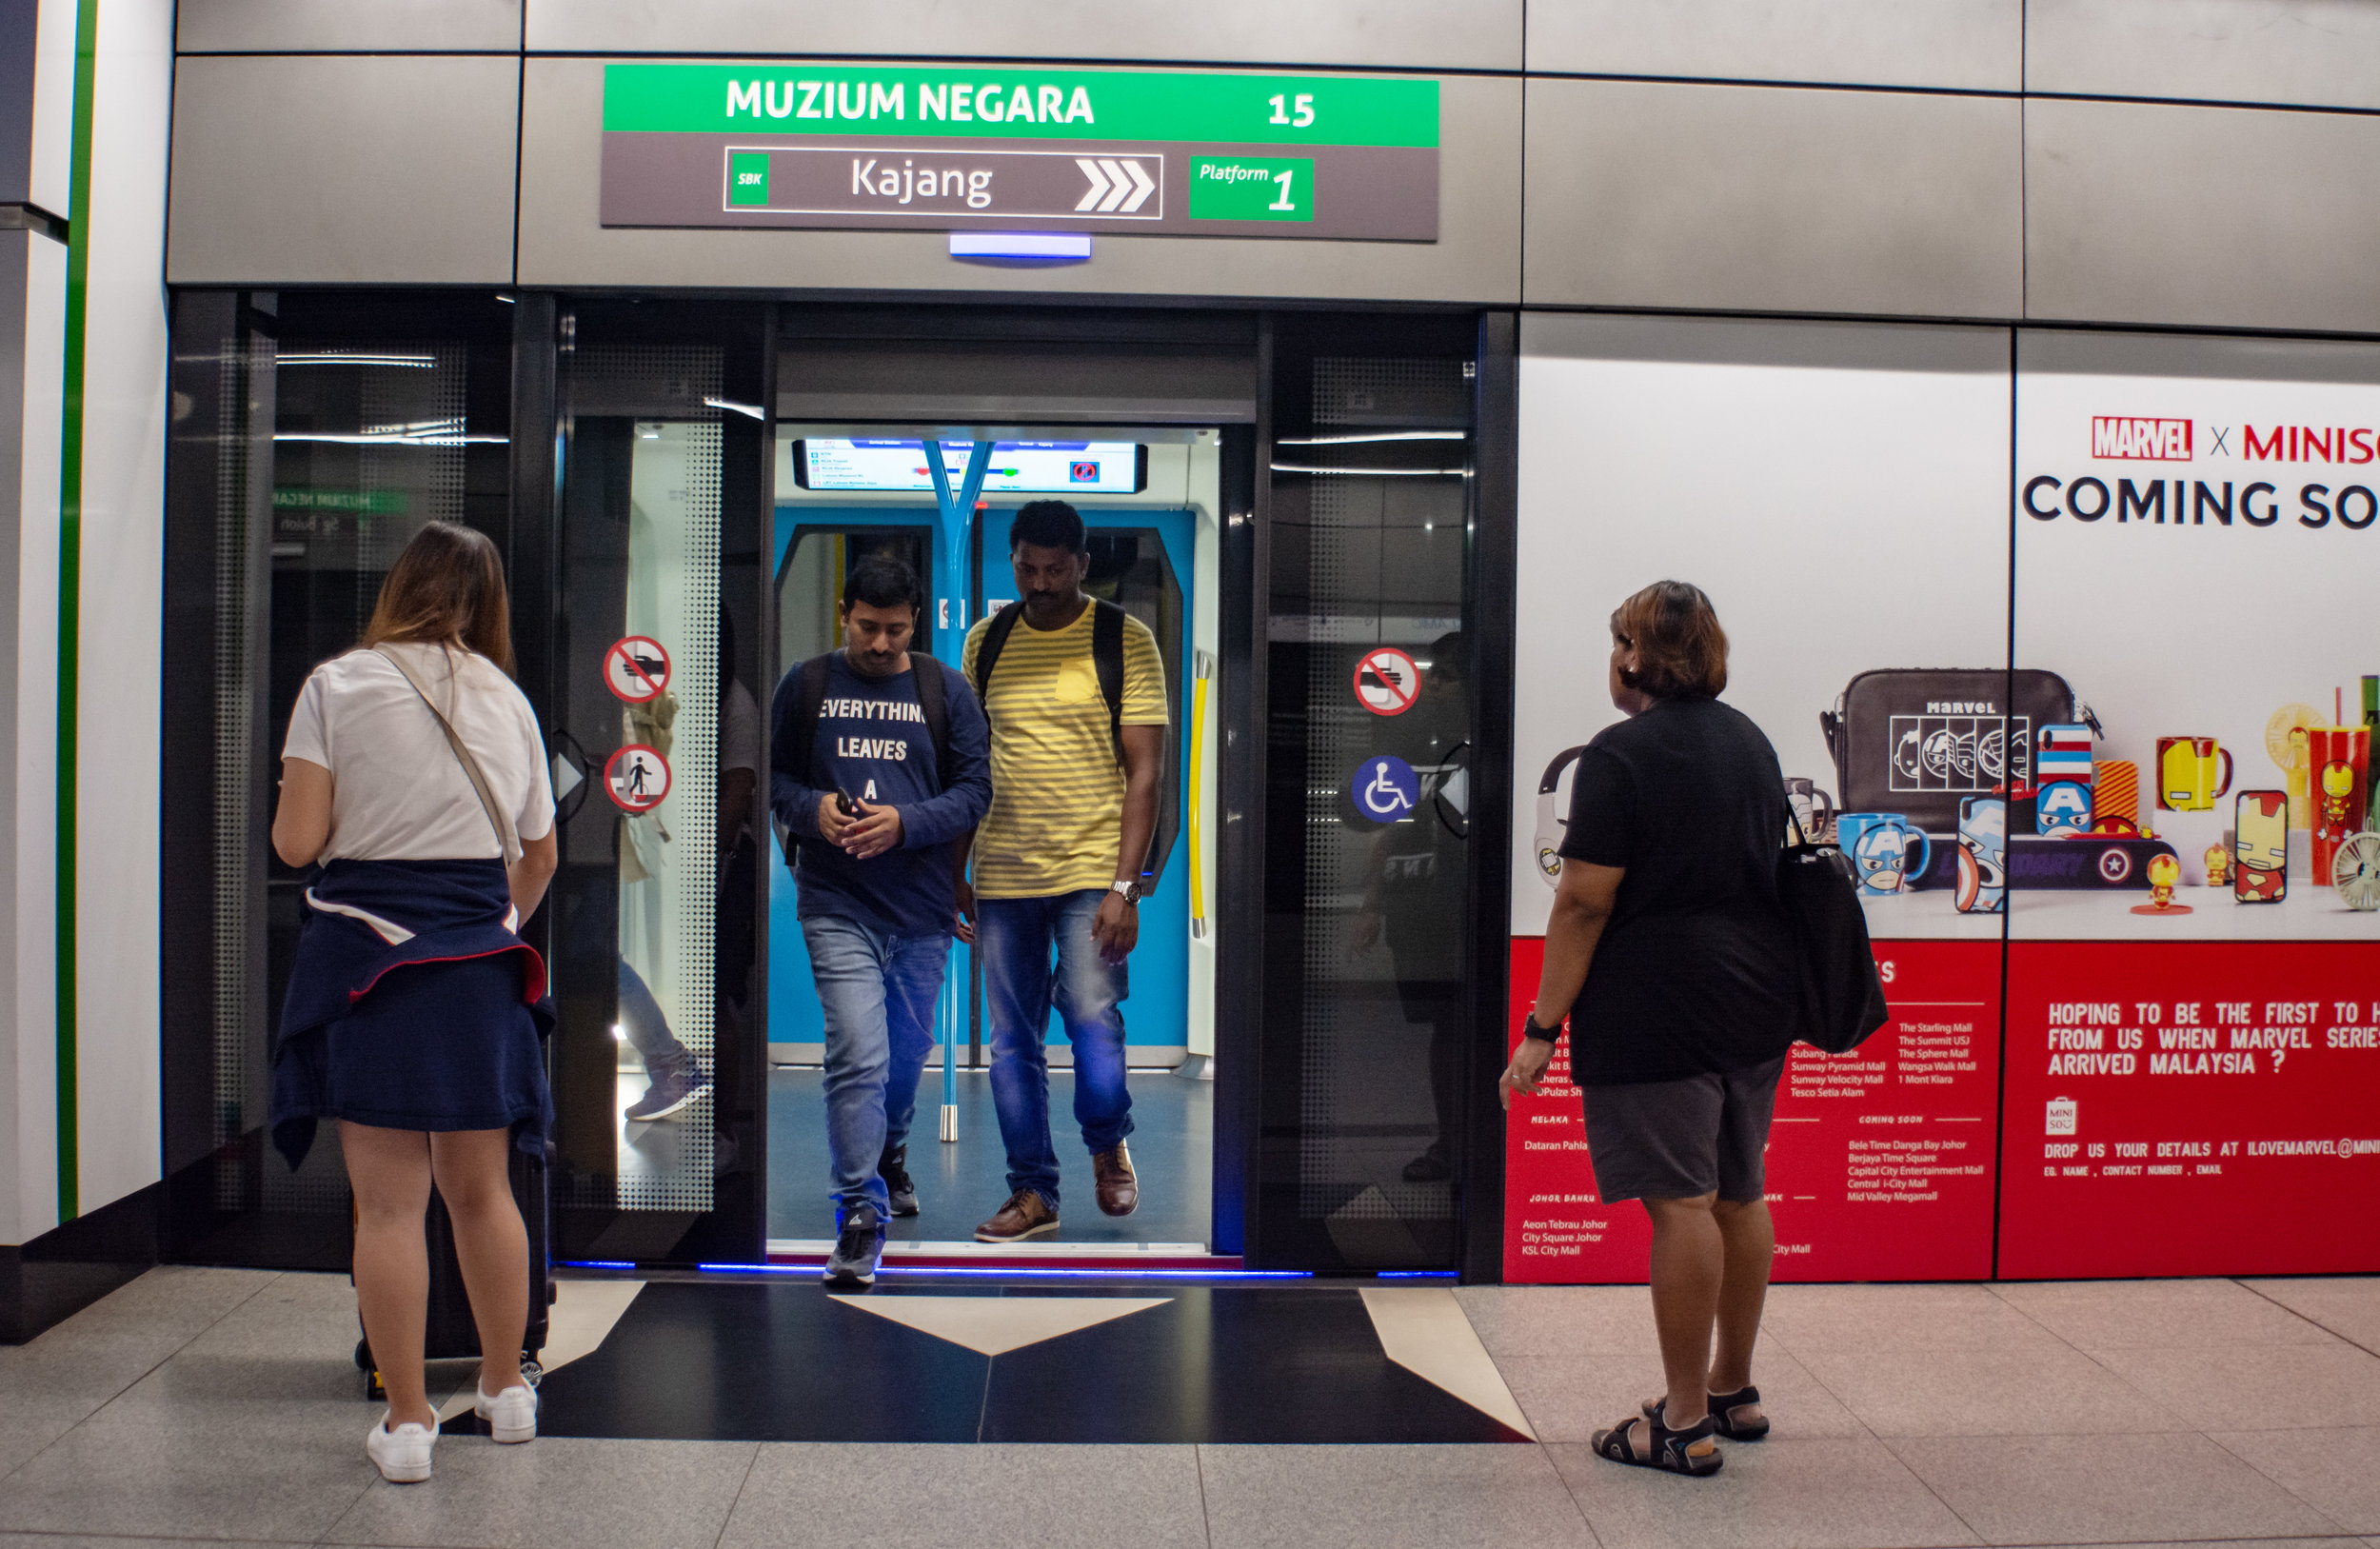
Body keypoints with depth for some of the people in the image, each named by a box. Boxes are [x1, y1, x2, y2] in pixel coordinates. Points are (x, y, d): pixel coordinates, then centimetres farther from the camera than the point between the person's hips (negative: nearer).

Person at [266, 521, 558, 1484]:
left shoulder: (338, 685, -3)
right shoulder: (508, 701, 9)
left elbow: (296, 841, -8)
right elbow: (538, 856, 15)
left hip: (369, 949, -3)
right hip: (480, 962, 4)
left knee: (389, 1201, 2)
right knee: (481, 1190, 16)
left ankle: (406, 1421, 8)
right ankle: (505, 1389, 28)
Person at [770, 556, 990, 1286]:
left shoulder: (945, 690, 3)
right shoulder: (807, 685, 4)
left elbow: (975, 788, 0)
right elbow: (773, 776, 9)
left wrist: (905, 822, -16)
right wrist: (812, 810, -12)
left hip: (923, 904, 2)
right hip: (837, 905, -2)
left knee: (907, 1051, 18)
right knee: (858, 1056, -13)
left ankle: (889, 1151, 47)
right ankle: (861, 1214, -3)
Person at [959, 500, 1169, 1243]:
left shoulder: (1125, 640, -3)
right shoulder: (985, 641, 8)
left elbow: (1143, 773, -6)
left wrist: (1123, 887, -14)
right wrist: (955, 872, 11)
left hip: (1092, 871, -3)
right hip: (1003, 873, 4)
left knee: (1093, 1020, -10)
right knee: (1012, 1041, 6)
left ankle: (1108, 1146, 19)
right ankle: (1033, 1192, 18)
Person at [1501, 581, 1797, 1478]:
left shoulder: (1622, 755, -13)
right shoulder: (1748, 741, 13)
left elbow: (1585, 902, -17)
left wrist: (1543, 1028, -13)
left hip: (1660, 1015, -9)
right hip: (1758, 1002, 9)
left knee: (1680, 1204, -4)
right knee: (1737, 1196, 16)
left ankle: (1685, 1424, 3)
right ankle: (1733, 1390, 30)